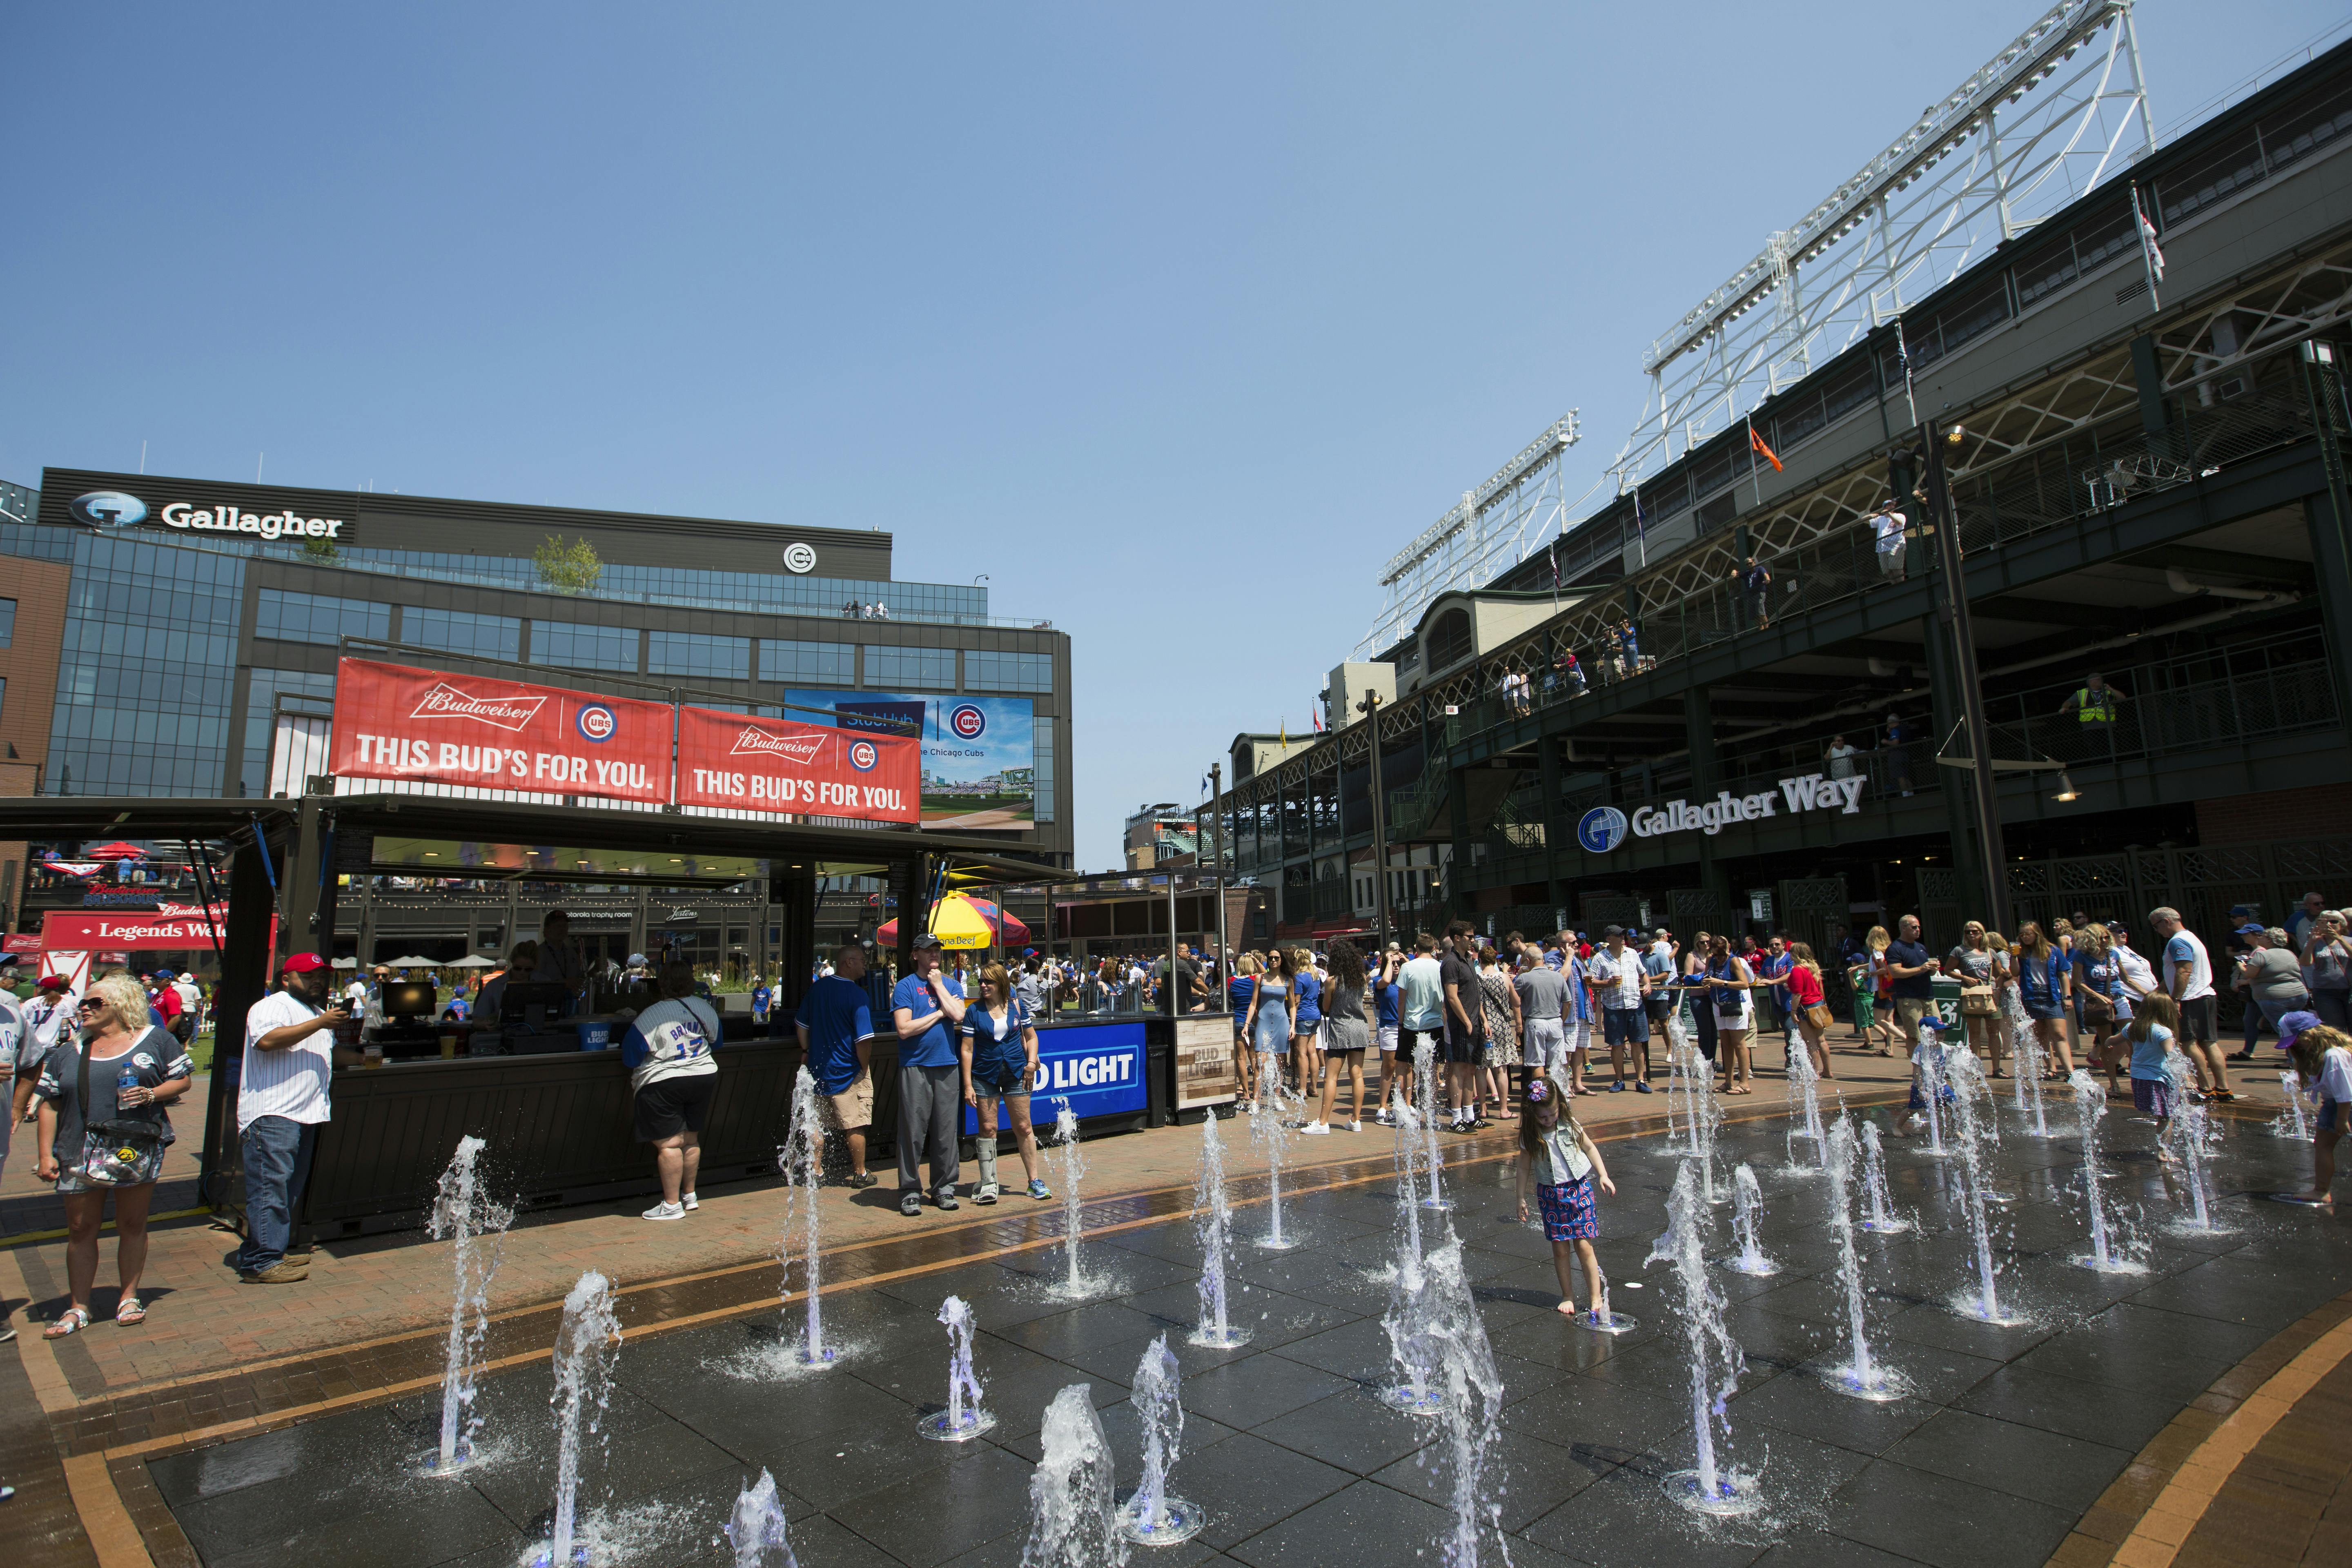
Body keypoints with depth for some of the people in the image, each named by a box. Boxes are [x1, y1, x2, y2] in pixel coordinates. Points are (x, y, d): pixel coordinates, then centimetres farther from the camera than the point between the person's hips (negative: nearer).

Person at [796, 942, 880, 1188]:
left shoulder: (817, 988, 3)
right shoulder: (858, 995, -19)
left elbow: (801, 1023, 13)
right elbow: (864, 1039, -22)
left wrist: (807, 1051, 20)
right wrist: (865, 1066, -9)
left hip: (818, 1069, 6)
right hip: (848, 1071, -6)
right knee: (855, 1125, 6)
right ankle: (860, 1175, 15)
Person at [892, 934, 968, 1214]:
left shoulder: (951, 985, 12)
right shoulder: (905, 986, 0)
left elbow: (958, 1016, -6)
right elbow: (904, 1029, -10)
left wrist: (939, 985, -4)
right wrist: (940, 1013, -5)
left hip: (947, 1065, 3)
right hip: (915, 1067, -3)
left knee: (946, 1131, 6)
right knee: (913, 1131, -2)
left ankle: (944, 1188, 16)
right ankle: (910, 1191, 8)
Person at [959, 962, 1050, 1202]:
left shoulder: (1017, 1006, 2)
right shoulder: (974, 1011, -2)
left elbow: (1031, 1037, 12)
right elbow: (967, 1049, -3)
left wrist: (1032, 1061, -4)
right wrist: (968, 1085, -8)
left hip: (1016, 1073, 1)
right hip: (984, 1076, -1)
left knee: (1024, 1128, 4)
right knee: (987, 1128, 1)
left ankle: (1034, 1181, 13)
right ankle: (988, 1184, 11)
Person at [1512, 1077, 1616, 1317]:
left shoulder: (1570, 1125, -7)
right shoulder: (1529, 1135, -7)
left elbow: (1589, 1147, 8)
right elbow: (1524, 1167, 2)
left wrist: (1603, 1176, 2)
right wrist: (1521, 1199, 3)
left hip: (1578, 1189, -1)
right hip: (1550, 1194, 1)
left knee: (1584, 1246, -3)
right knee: (1560, 1249, 5)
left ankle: (1596, 1298, 8)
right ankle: (1568, 1296, 21)